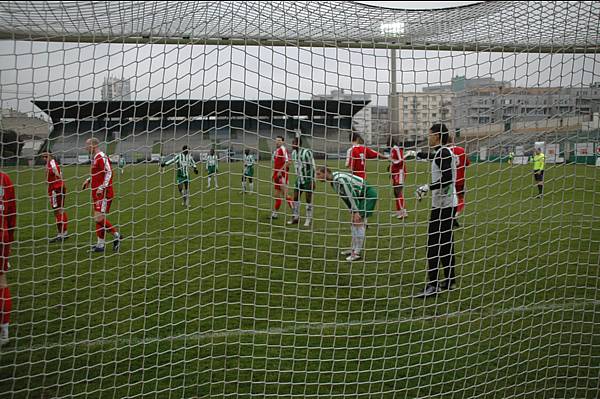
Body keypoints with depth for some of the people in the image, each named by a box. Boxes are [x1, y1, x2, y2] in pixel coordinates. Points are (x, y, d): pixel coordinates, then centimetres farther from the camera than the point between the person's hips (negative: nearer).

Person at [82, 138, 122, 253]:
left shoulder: (102, 157, -14)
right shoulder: (94, 158, 15)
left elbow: (109, 172, -21)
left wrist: (102, 187, -25)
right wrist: (89, 180, 15)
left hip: (103, 193, -10)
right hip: (97, 193, 10)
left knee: (99, 218, -12)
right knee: (98, 218, 10)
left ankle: (116, 235, 3)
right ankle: (100, 245, 14)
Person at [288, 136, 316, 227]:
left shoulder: (307, 152, -18)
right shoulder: (293, 153, 6)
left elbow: (312, 167, -16)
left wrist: (312, 181, -19)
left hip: (308, 179, -7)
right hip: (299, 179, 7)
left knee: (308, 199, -3)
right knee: (295, 198, 5)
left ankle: (308, 219, 6)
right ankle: (295, 217, 15)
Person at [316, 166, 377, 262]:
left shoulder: (339, 179, -25)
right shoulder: (333, 181, 5)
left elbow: (351, 195, -25)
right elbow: (345, 197, 11)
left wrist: (356, 212, -22)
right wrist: (352, 211, 8)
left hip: (369, 195, -10)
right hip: (361, 196, 10)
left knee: (358, 221, -12)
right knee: (354, 221, 12)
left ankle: (357, 253, -9)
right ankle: (353, 249, 20)